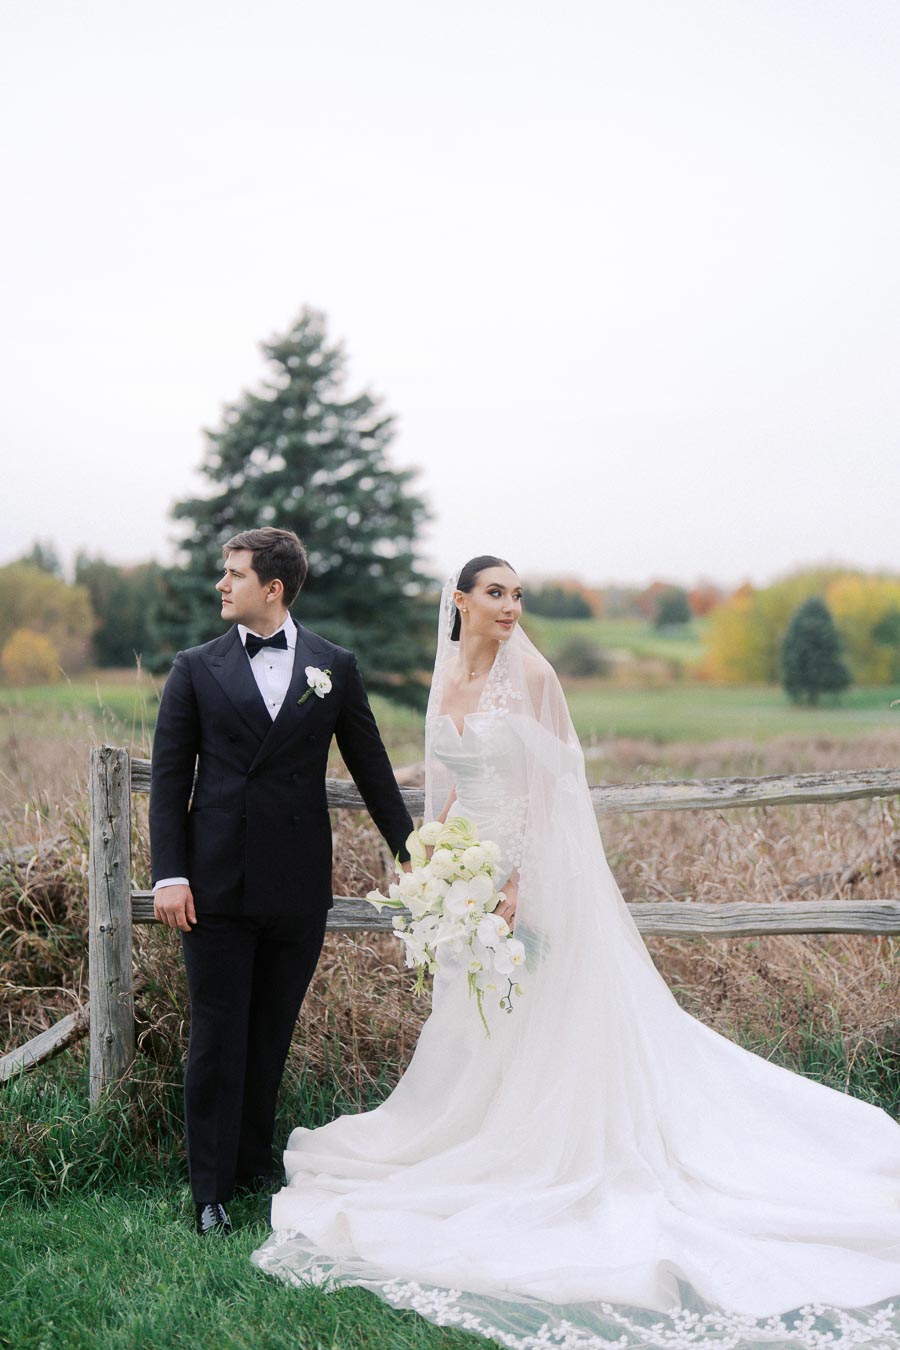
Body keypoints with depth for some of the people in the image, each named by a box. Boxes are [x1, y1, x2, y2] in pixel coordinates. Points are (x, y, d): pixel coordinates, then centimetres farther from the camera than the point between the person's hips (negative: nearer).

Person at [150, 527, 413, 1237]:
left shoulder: (336, 667, 6)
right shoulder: (197, 669, 4)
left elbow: (371, 766, 11)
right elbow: (170, 775, 2)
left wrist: (412, 851, 11)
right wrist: (169, 873, -7)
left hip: (299, 885, 1)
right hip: (217, 884, -1)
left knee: (272, 1036, 11)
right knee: (218, 1039, 4)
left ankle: (255, 1165, 27)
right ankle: (212, 1190, 13)